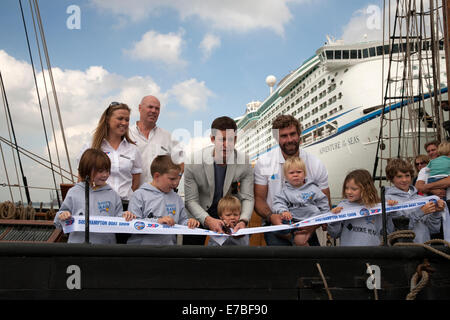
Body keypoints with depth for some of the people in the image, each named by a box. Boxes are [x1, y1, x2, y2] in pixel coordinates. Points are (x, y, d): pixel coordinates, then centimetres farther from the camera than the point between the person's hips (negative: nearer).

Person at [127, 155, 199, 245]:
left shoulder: (176, 198, 18)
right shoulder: (140, 195, 2)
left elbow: (182, 220, 22)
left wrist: (188, 223, 0)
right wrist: (157, 221, -15)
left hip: (168, 244, 5)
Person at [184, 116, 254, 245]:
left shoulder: (244, 162, -13)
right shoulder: (193, 161, -18)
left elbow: (247, 198, -11)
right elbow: (191, 200, -17)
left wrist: (243, 220, -32)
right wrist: (208, 220, -35)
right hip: (199, 214, -1)